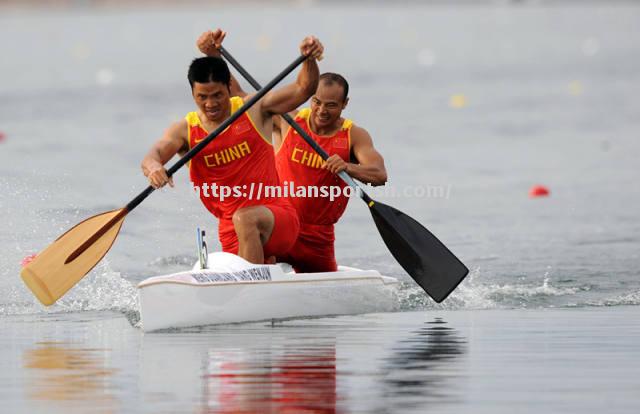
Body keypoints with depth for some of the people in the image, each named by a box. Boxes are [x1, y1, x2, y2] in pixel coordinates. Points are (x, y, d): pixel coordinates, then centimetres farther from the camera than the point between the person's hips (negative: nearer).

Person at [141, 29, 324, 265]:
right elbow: (153, 155, -12)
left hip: (280, 219, -3)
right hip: (232, 234, 3)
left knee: (244, 218, -35)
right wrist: (153, 167, -37)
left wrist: (309, 59, -18)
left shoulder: (254, 110, 4)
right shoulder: (185, 130, 4)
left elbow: (303, 89, 3)